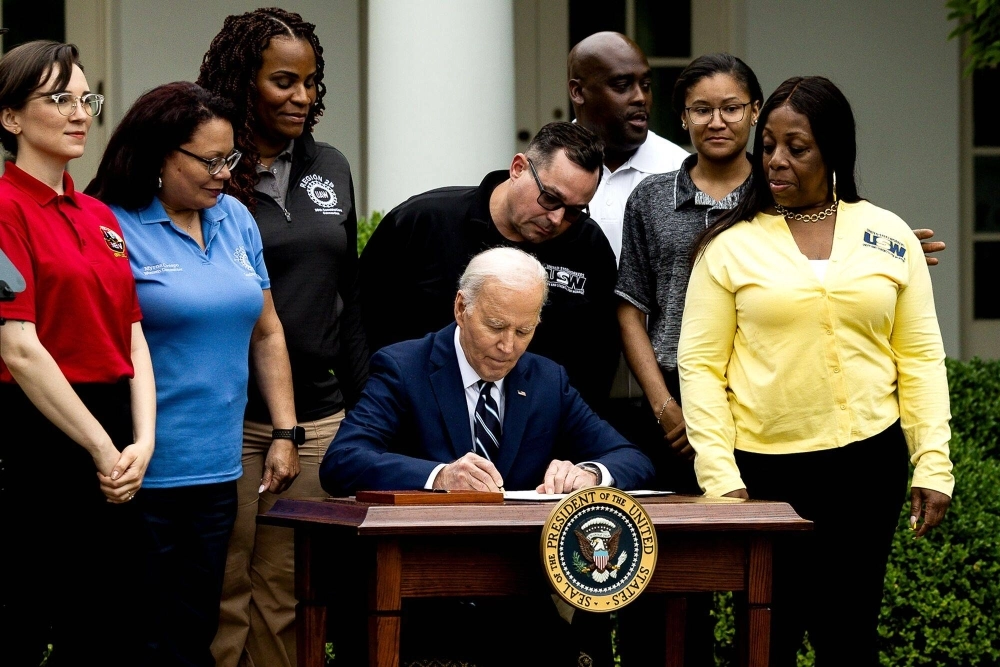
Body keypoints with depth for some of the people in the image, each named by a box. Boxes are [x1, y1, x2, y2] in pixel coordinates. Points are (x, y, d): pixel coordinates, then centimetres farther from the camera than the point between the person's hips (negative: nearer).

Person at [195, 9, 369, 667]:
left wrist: (365, 405, 15)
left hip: (316, 414, 5)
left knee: (286, 596, 7)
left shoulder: (331, 168, 13)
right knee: (223, 595, 0)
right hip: (227, 416, -5)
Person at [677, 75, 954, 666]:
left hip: (868, 463, 1)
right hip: (764, 467, -1)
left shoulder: (890, 236, 6)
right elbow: (700, 366, -2)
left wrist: (933, 463, -2)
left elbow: (921, 357, 6)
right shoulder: (730, 245, 1)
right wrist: (719, 476, -10)